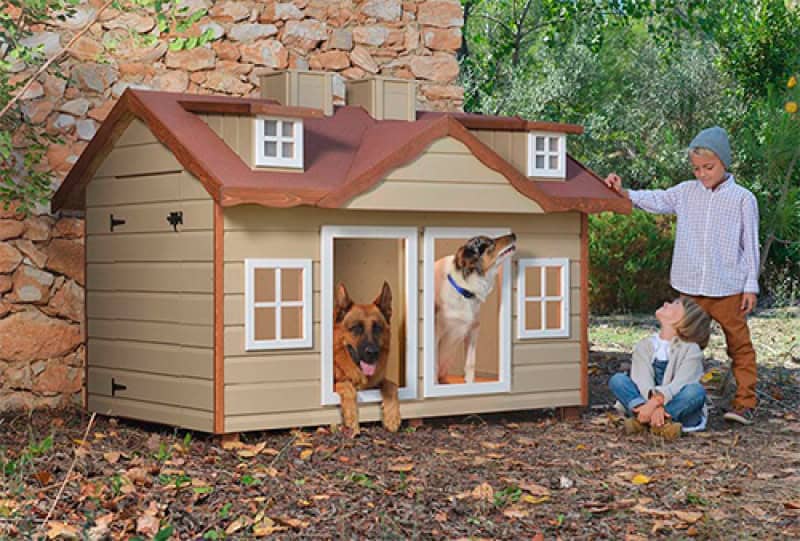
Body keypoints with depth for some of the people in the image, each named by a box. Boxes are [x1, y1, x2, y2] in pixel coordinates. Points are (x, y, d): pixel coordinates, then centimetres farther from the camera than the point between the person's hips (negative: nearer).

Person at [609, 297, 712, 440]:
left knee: (696, 390, -32)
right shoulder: (645, 345, 7)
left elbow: (680, 384, -19)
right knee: (617, 379, -18)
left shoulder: (691, 349, -3)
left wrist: (656, 402, -37)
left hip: (679, 408, -2)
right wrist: (653, 404, -32)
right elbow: (643, 380, -10)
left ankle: (642, 419, -39)